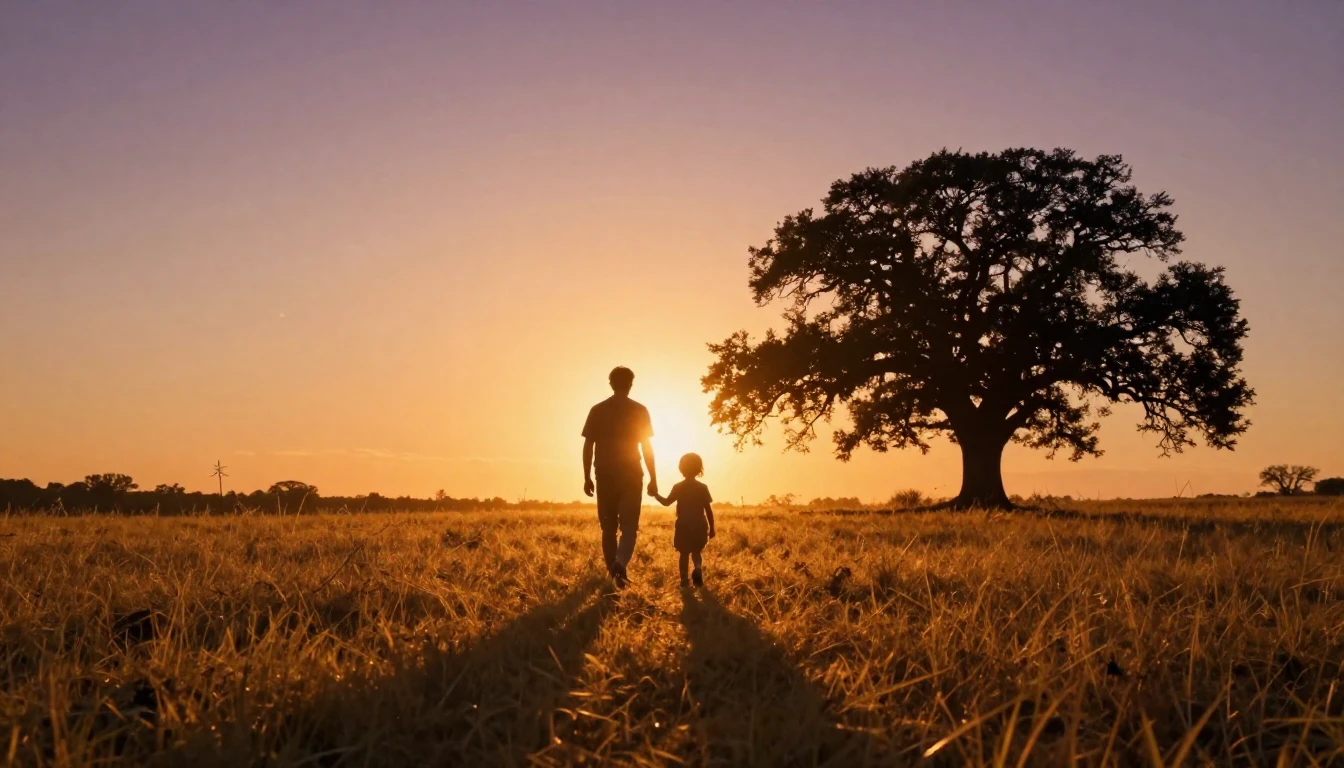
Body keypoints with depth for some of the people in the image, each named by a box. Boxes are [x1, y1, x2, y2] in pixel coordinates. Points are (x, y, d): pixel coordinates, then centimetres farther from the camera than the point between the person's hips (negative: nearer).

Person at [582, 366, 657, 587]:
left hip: (605, 475, 2)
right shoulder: (639, 410, -2)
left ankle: (613, 570, 16)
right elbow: (647, 447, -3)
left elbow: (588, 446, 1)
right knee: (629, 526, 0)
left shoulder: (597, 410, 3)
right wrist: (653, 479, 1)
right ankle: (620, 564, -24)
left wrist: (587, 477, 7)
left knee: (608, 526, 12)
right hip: (630, 475, -2)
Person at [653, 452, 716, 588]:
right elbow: (708, 510, -2)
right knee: (696, 551, 15)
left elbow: (666, 502, -2)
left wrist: (655, 494, 14)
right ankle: (698, 568, -14)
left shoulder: (678, 487, -4)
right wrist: (712, 528, 5)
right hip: (699, 526, 1)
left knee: (684, 553, 10)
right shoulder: (703, 488, -2)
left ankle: (684, 579, 3)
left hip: (683, 526, 0)